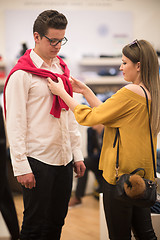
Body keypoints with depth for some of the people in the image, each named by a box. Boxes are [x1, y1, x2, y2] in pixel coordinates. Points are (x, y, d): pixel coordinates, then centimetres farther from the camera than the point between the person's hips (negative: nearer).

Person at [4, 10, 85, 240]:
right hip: (38, 161, -6)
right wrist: (21, 166, -15)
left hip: (64, 159, 7)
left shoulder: (62, 70, 13)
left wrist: (77, 154, 14)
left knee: (57, 221, 12)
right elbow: (15, 123, -12)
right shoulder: (22, 74, -9)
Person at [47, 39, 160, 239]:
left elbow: (90, 117, -13)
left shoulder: (130, 92, -19)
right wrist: (85, 91, 14)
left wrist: (61, 92, -4)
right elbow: (108, 114, 14)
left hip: (121, 174, -9)